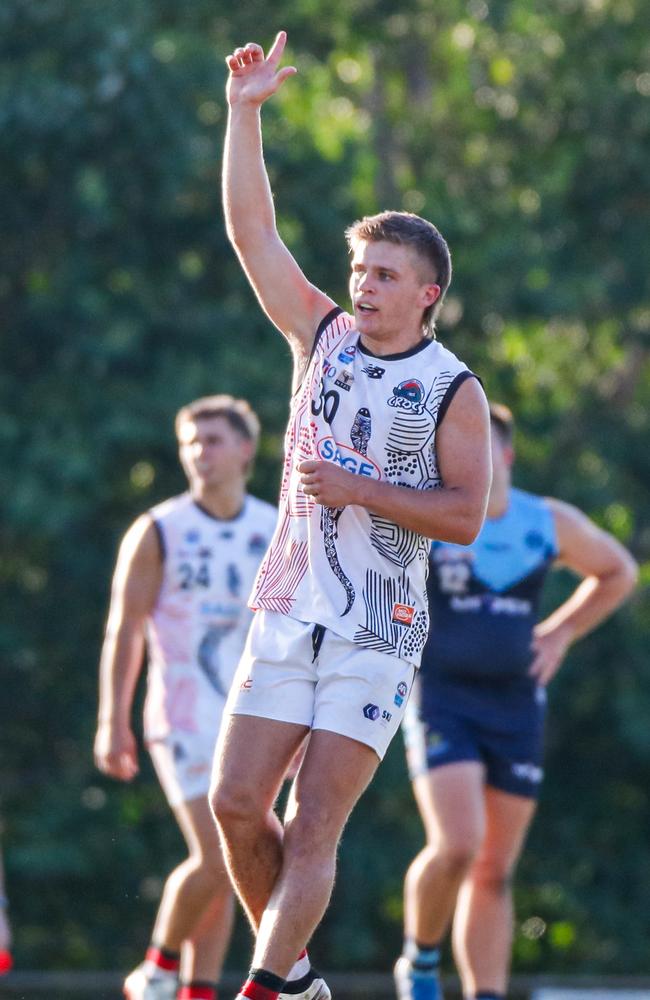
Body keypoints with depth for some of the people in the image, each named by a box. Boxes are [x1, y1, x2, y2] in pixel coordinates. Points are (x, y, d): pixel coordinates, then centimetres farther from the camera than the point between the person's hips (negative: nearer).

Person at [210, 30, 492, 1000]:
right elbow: (252, 230, 4)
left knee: (314, 828, -8)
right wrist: (245, 113, -4)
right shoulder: (324, 336, 8)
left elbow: (467, 515, -6)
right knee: (235, 804, -1)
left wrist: (361, 490, -16)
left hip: (378, 636, -4)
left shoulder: (454, 390, -3)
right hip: (289, 616, 4)